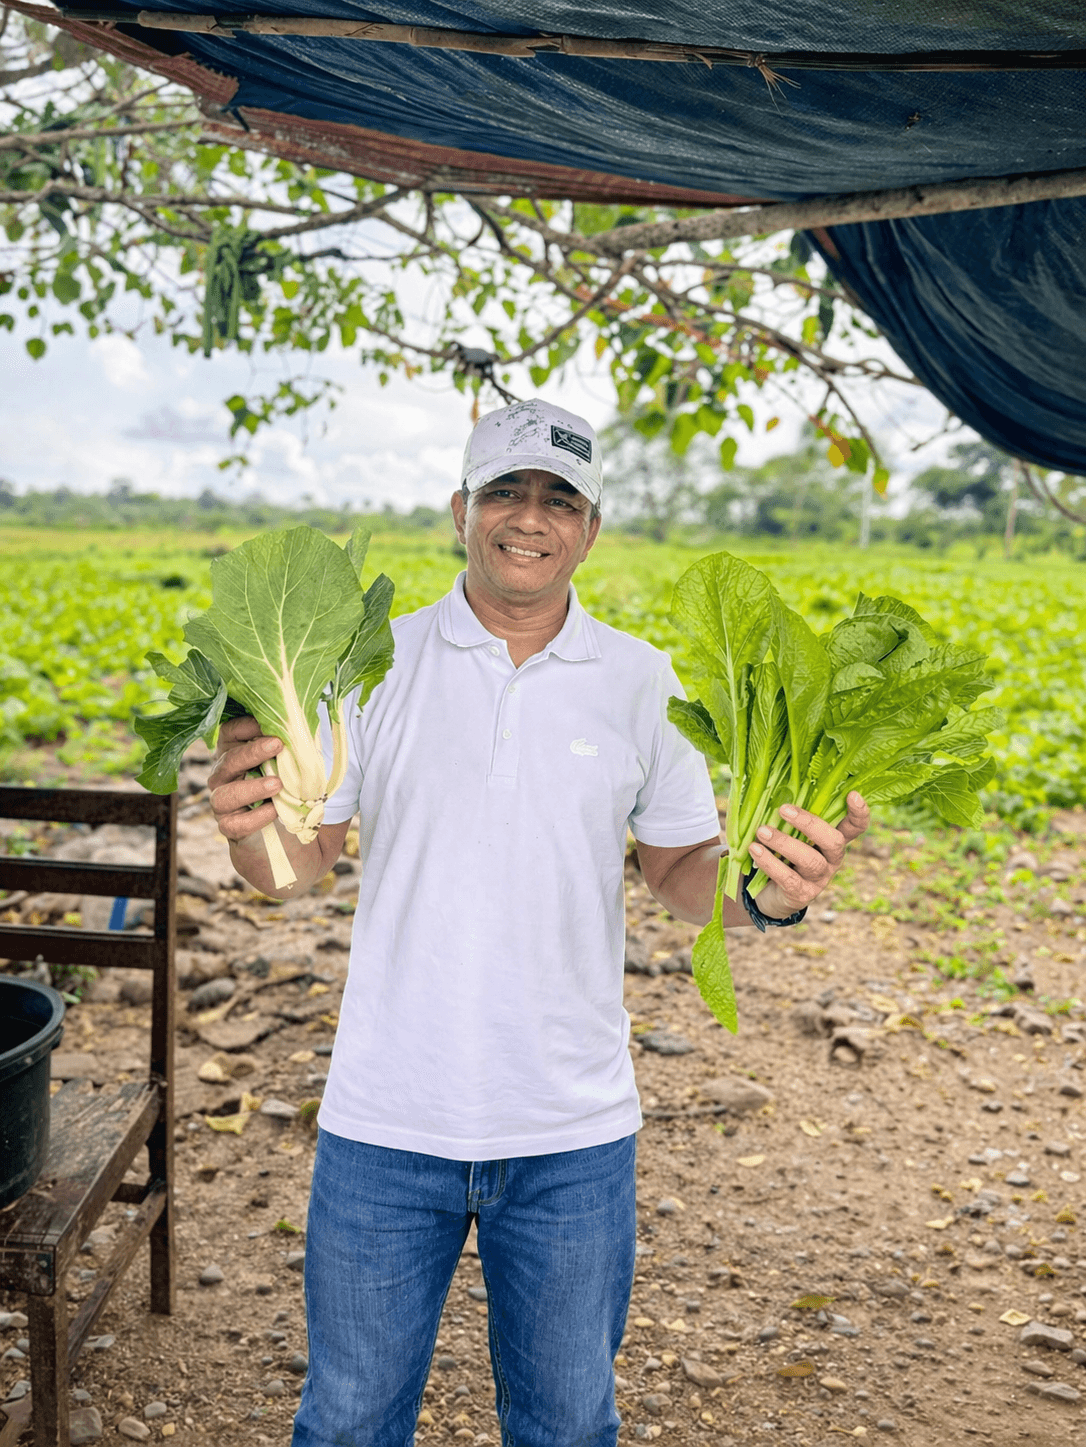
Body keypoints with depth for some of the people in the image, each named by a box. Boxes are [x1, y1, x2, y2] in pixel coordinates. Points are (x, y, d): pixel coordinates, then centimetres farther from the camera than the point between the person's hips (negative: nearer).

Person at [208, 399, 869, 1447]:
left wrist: (769, 890, -18)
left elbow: (680, 874, 4)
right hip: (385, 1124, 0)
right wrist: (250, 823, -26)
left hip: (573, 1134, 1)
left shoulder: (642, 683, -1)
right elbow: (299, 866, -2)